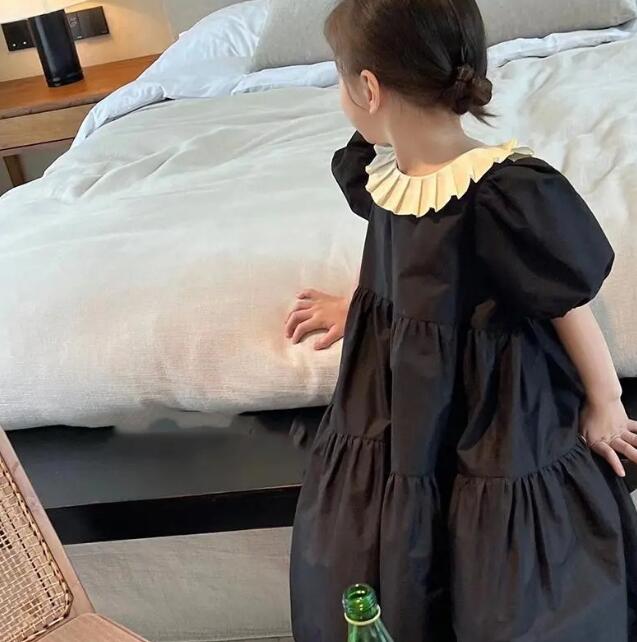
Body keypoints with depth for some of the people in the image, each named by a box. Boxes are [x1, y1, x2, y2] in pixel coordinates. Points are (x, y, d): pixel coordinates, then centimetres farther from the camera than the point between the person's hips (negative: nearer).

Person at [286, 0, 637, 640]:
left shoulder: (507, 192, -27)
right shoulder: (379, 171, -4)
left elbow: (571, 307, -15)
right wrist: (357, 308, 31)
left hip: (496, 428, -6)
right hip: (398, 418, 7)